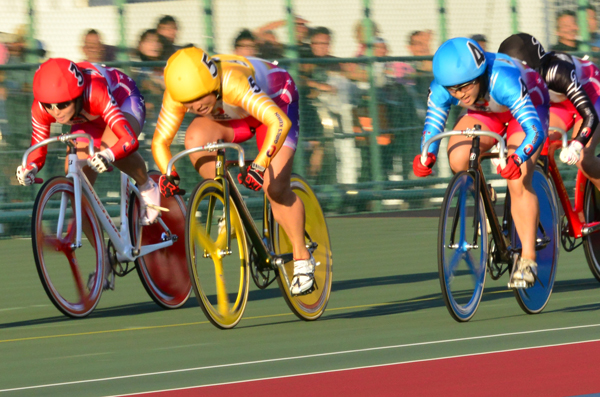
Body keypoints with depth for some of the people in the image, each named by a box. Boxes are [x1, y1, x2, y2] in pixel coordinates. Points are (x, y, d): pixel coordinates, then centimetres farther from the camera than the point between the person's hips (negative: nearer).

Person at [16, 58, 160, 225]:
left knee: (112, 147, -36)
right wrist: (29, 169, -45)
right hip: (91, 120, 4)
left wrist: (108, 156, -71)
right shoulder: (40, 109, -31)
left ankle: (147, 187, -6)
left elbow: (130, 139, -51)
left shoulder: (95, 93, -45)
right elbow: (37, 151, -21)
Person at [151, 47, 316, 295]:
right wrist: (168, 174, -39)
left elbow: (279, 122, -51)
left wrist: (259, 165, -60)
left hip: (275, 102, -5)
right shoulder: (178, 93, -27)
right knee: (196, 138, -26)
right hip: (233, 115, 5)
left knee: (275, 189, -18)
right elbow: (160, 140, -20)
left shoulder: (233, 82, -43)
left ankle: (302, 259, 0)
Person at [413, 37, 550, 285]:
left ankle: (528, 258, -13)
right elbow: (432, 127, -20)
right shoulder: (441, 88, -30)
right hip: (486, 113, 4)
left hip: (528, 105, -4)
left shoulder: (503, 81, -43)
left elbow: (535, 130, -47)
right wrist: (426, 155, -41)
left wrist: (517, 159, -64)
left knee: (518, 181, -22)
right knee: (458, 159, -24)